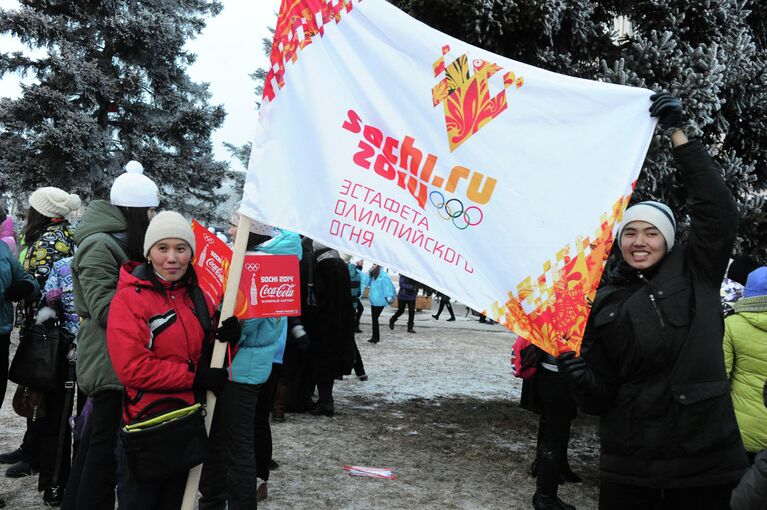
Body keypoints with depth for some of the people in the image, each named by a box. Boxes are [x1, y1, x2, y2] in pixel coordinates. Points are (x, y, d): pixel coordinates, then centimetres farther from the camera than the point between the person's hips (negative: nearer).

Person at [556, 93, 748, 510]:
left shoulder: (695, 275, 4)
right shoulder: (605, 303, 7)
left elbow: (718, 208, -9)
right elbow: (601, 395, 6)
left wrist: (677, 132, -8)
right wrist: (579, 380, -18)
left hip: (705, 463, -1)